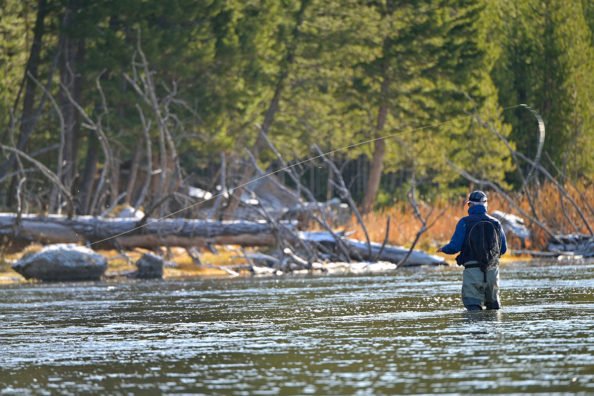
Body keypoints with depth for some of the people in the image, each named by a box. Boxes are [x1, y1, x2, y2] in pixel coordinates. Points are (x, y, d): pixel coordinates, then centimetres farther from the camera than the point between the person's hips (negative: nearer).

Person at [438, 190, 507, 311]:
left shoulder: (465, 222, -6)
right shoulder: (495, 223, 6)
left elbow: (454, 247, -10)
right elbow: (503, 248, 12)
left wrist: (443, 249, 12)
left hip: (472, 270, -4)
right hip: (492, 270, 4)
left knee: (473, 306, -4)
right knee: (493, 304, 19)